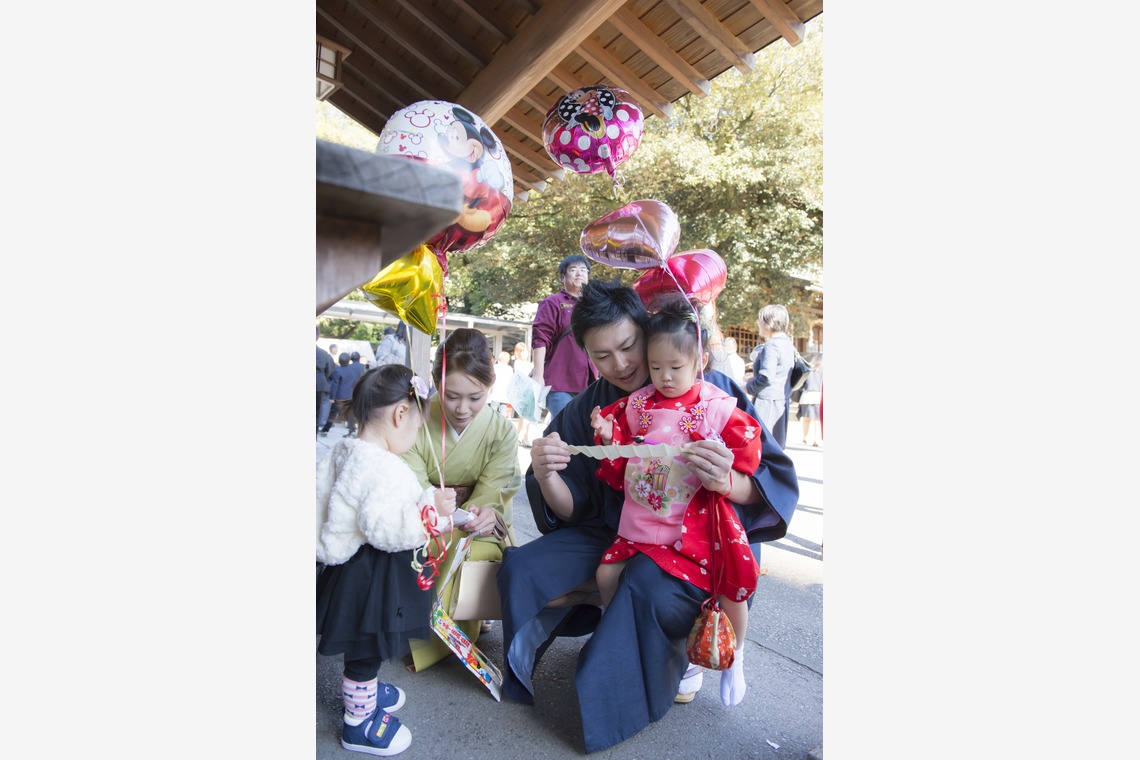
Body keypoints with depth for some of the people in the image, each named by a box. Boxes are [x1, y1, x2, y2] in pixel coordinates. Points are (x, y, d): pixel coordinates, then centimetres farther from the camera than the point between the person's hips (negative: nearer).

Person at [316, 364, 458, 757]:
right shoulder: (385, 468, -29)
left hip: (350, 566, 10)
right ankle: (359, 723, 34)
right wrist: (432, 511, -29)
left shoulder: (341, 452, 1)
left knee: (361, 645, 30)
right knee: (367, 648, 12)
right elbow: (385, 526, -34)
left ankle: (360, 690, 52)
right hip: (372, 575, -10)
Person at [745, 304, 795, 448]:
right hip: (783, 400, 10)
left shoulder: (771, 346, -16)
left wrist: (750, 386, -6)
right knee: (776, 444, 15)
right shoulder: (787, 343, 12)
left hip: (767, 401, -10)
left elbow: (767, 377, -23)